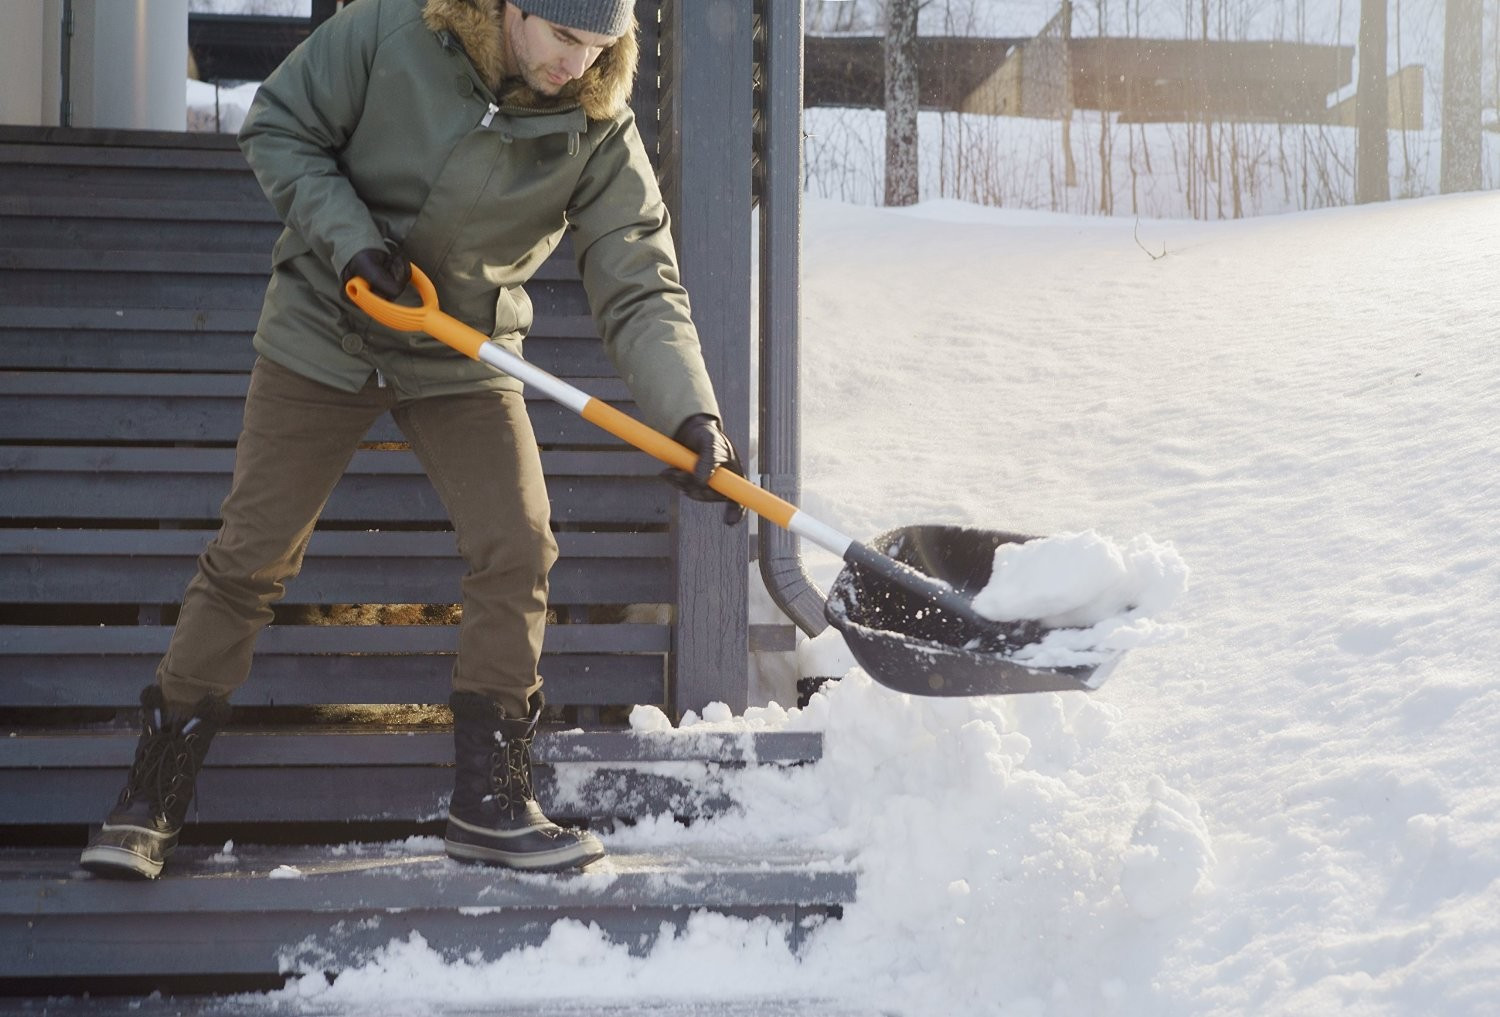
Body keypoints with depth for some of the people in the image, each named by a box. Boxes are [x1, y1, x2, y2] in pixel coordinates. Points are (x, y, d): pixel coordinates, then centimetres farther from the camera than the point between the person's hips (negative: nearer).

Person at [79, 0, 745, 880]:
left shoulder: (600, 134, -16)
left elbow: (641, 291, -19)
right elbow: (278, 128, -8)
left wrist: (691, 415, -34)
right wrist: (347, 239, -22)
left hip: (464, 360, 2)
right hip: (323, 336, -1)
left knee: (518, 549, -10)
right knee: (249, 560, 0)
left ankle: (490, 801, 3)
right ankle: (153, 798, 11)